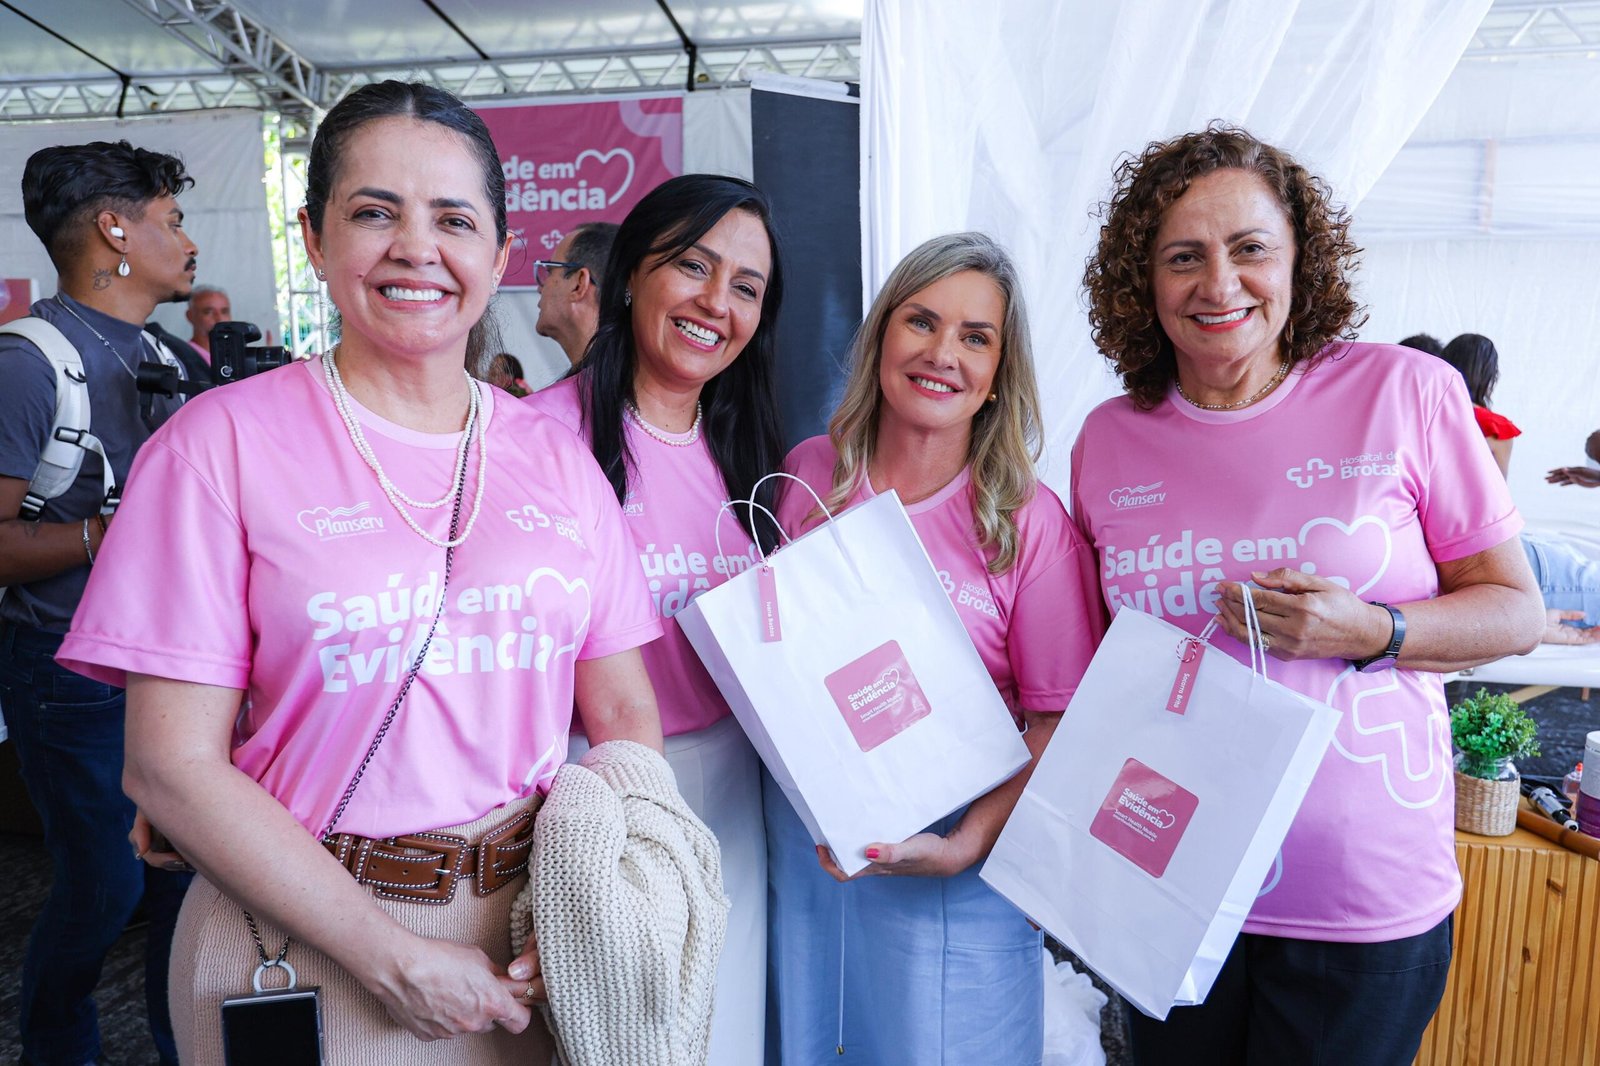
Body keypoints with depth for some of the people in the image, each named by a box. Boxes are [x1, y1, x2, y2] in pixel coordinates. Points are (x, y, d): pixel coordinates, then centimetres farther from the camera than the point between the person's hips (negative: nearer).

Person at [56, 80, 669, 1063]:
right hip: (308, 946, -2)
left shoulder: (555, 455, 1)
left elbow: (626, 718, 3)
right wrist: (400, 962, -13)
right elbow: (173, 766, -10)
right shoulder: (227, 440, -8)